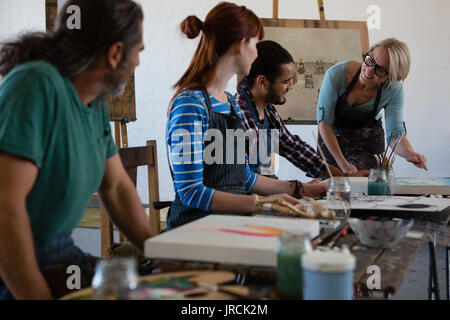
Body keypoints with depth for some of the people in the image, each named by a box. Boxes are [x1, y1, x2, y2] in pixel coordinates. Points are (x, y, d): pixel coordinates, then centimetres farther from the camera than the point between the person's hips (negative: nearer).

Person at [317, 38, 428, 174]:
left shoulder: (394, 90, -23)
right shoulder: (336, 74, -30)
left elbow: (395, 133, -19)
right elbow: (324, 122, -25)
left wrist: (409, 153, -43)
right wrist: (343, 164, -29)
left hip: (369, 140, 1)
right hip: (332, 138, 0)